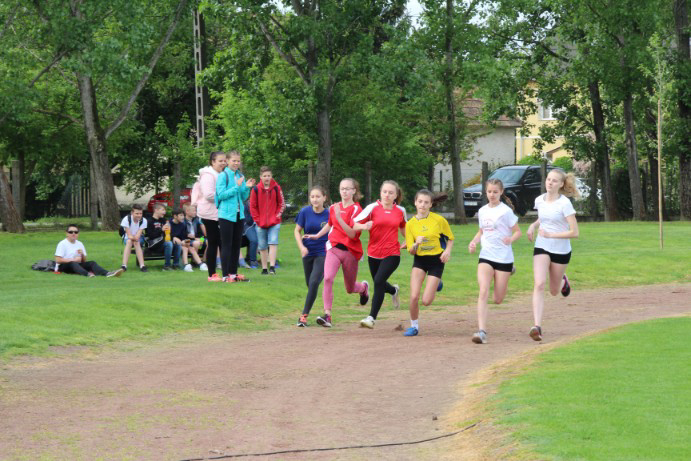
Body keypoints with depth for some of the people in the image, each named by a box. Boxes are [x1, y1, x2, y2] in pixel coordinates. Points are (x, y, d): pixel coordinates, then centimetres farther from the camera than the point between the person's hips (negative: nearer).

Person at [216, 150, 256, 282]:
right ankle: (226, 275, -1)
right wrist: (237, 187, -17)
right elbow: (221, 194, -14)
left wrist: (247, 188, -5)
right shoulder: (223, 176, -7)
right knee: (227, 245, -3)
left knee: (237, 244, 10)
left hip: (239, 214, 6)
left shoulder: (241, 176, 10)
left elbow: (243, 197, 14)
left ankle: (233, 273, 18)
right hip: (226, 215, -6)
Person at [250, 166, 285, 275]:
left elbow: (281, 204, 7)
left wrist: (277, 215, -4)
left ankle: (272, 267, -16)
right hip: (261, 224, 1)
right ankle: (264, 269, 18)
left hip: (274, 222, -1)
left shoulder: (276, 188, -2)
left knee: (273, 243, -15)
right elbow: (252, 207, 2)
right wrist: (258, 220, -4)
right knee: (262, 246, 8)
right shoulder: (256, 189, -4)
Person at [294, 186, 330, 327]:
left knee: (314, 282, -16)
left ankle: (304, 315, -13)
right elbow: (297, 231, 4)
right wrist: (301, 247, -10)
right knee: (310, 284, 12)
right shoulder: (305, 212, -4)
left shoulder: (329, 214, -7)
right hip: (308, 252, 3)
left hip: (323, 253, -3)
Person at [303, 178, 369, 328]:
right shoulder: (334, 207, 6)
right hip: (334, 248, 3)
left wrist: (339, 218, -30)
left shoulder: (356, 209, -10)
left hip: (350, 251, -3)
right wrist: (317, 235, 23)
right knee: (328, 278, -23)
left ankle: (364, 287, 50)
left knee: (350, 289, 12)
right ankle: (327, 315, -25)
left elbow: (352, 234, -21)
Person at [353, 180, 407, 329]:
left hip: (392, 254, -2)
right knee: (378, 283, 17)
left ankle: (372, 317, -14)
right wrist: (364, 226, -28)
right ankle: (393, 291, 55)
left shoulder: (400, 211, 3)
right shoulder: (373, 208, -5)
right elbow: (354, 225, -9)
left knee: (379, 281, -20)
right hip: (374, 254, 2)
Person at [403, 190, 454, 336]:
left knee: (426, 301, -8)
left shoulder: (439, 220, -8)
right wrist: (416, 244, -23)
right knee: (414, 297, -13)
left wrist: (447, 251, -13)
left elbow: (450, 238, 7)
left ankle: (436, 283, 27)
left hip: (436, 260, -2)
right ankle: (414, 326, 11)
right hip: (419, 260, 2)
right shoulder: (410, 224, -3)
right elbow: (411, 251, -1)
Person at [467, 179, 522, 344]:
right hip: (486, 256, 3)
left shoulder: (506, 211, -7)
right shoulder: (482, 211, 8)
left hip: (504, 257, -3)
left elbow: (518, 232, -4)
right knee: (483, 292, -17)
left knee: (498, 299, 8)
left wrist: (511, 239, -25)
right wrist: (474, 241, 3)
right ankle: (481, 331, -22)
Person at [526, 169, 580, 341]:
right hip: (542, 248, 3)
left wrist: (550, 234, -23)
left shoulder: (564, 203, -16)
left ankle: (563, 280, 52)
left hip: (561, 251, -2)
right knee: (539, 284, -19)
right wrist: (533, 225, 2)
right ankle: (537, 327, -26)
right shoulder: (539, 200, 0)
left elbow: (574, 232, -18)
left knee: (554, 291, 14)